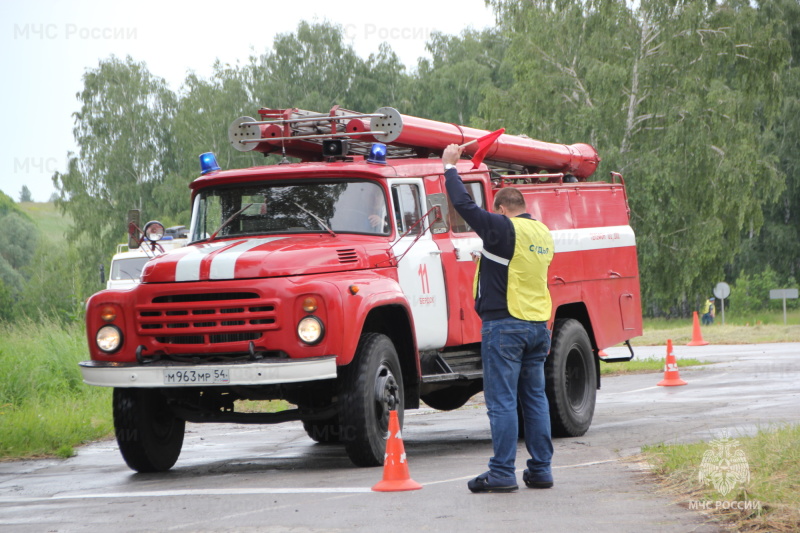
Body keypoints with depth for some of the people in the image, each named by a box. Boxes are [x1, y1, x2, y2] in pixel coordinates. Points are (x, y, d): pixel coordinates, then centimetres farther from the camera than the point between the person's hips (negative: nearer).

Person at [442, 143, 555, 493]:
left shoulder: (504, 229, -12)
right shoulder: (543, 234, 13)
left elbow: (464, 205, -11)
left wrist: (450, 167, 0)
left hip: (504, 325, -8)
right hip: (538, 326, 8)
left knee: (502, 402, -6)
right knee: (535, 399, 11)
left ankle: (502, 474, -7)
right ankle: (540, 471, 13)